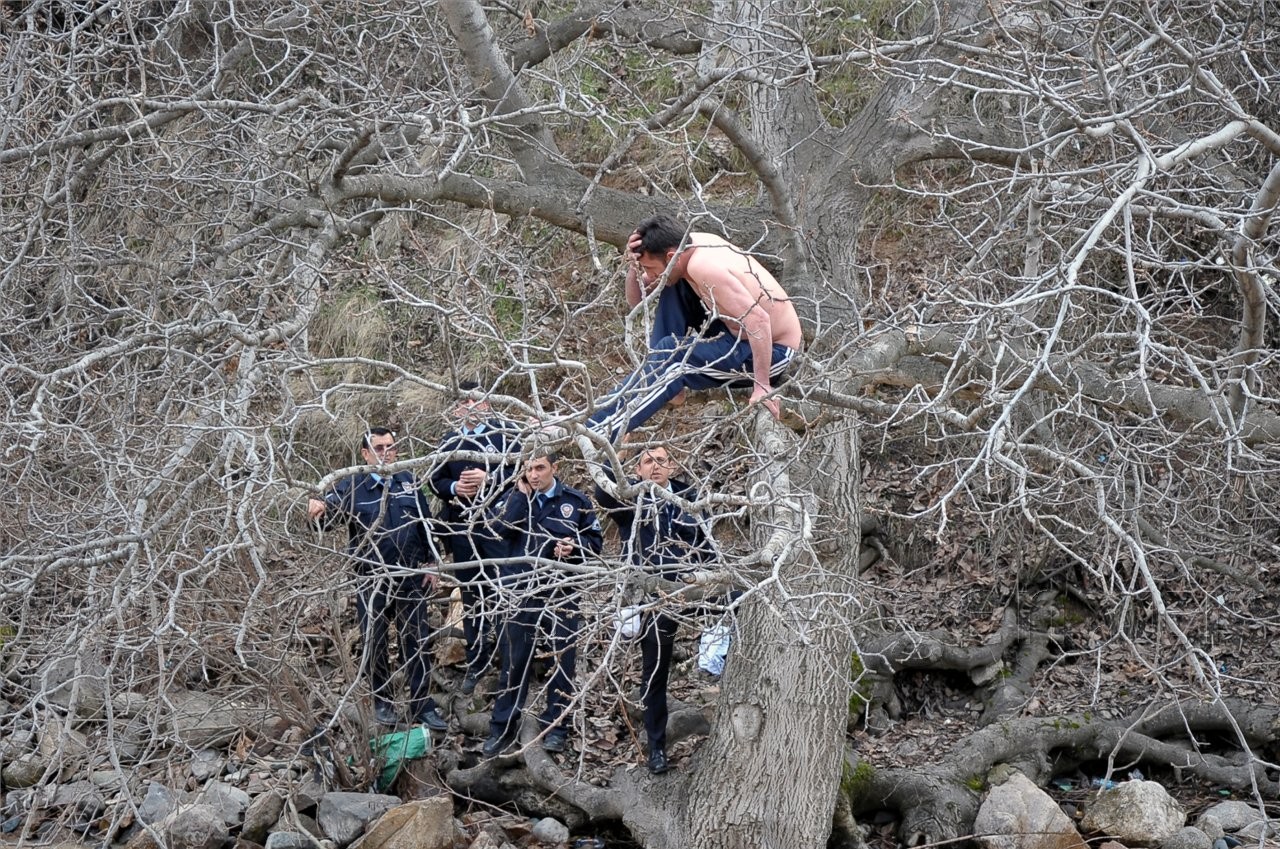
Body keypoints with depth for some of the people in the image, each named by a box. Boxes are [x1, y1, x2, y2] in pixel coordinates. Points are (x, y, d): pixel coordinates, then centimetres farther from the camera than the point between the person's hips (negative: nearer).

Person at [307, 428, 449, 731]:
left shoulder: (409, 482, 3)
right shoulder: (352, 486, -7)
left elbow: (425, 524, 10)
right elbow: (329, 507, -22)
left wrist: (430, 563, 7)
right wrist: (318, 510, -46)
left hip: (411, 577, 3)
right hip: (371, 580, -2)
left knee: (417, 642, 7)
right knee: (374, 643, 8)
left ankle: (422, 706, 16)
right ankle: (382, 702, 24)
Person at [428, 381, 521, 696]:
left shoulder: (506, 432, -2)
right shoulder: (449, 441, 12)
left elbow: (520, 469, -9)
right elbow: (436, 480, 12)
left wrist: (489, 478, -20)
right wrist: (454, 488, -8)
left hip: (498, 522, -4)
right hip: (461, 525, 4)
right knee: (471, 594, 11)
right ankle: (476, 661, 20)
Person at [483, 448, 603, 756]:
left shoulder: (576, 501, 0)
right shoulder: (518, 498, 5)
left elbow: (595, 540, 4)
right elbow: (507, 529, -12)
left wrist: (574, 546, -15)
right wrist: (522, 494, -12)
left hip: (562, 591, -1)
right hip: (521, 590, 1)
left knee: (564, 658, 6)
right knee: (514, 660, 6)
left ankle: (556, 725, 18)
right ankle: (503, 727, 14)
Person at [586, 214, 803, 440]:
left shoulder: (703, 267, -31)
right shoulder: (685, 247, -3)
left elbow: (758, 320, -37)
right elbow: (636, 299, 7)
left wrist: (762, 386, -34)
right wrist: (634, 265, -13)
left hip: (771, 350, -10)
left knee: (671, 356, -24)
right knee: (672, 288, 5)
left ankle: (598, 433, -25)